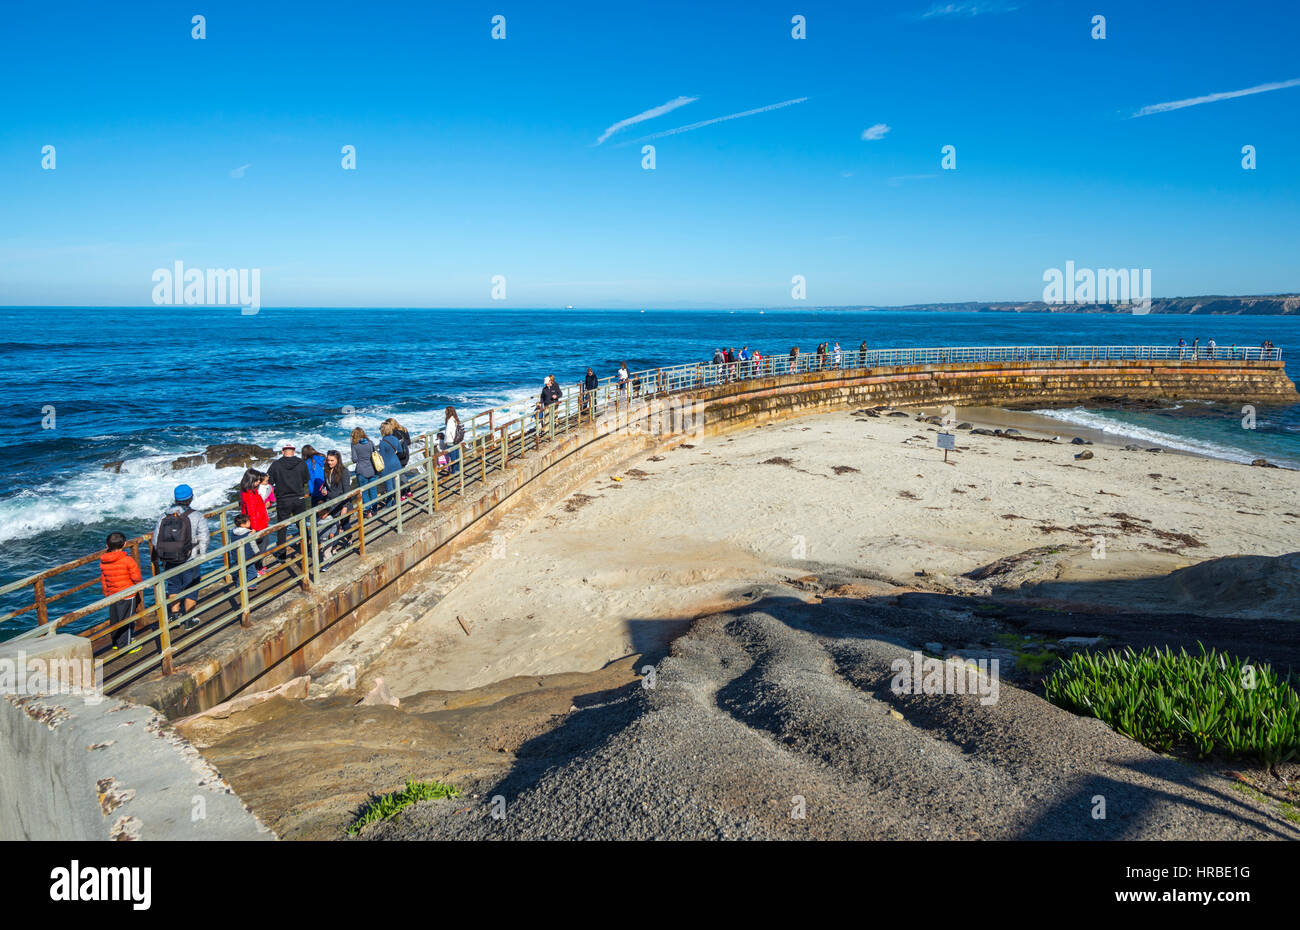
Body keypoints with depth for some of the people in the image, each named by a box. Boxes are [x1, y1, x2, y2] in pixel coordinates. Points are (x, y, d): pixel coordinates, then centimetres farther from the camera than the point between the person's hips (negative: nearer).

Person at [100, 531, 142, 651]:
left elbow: (103, 580, 10)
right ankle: (125, 645, 8)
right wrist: (138, 585, 8)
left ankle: (116, 643, 29)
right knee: (126, 620, 2)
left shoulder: (103, 562, 1)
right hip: (128, 596, -6)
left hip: (112, 596, 6)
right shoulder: (127, 560, -17)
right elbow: (136, 577, -14)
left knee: (114, 620, 17)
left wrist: (106, 594, 21)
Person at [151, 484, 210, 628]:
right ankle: (189, 620, 16)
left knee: (173, 586, 22)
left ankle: (175, 614, 26)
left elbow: (155, 539, 3)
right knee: (190, 589, 10)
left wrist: (161, 556, 15)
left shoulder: (164, 516, -1)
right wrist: (202, 556, 0)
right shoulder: (197, 516, -12)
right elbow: (204, 539, -15)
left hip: (169, 561, 3)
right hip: (190, 561, -3)